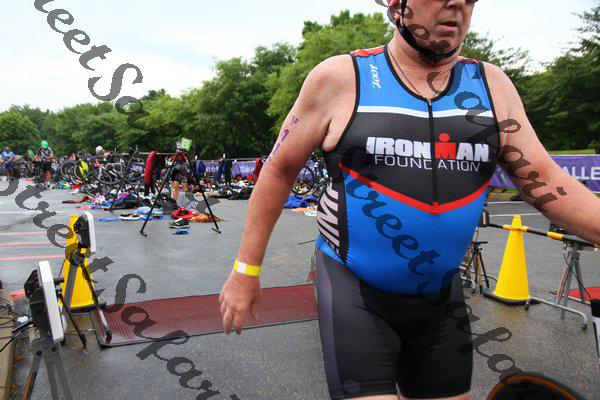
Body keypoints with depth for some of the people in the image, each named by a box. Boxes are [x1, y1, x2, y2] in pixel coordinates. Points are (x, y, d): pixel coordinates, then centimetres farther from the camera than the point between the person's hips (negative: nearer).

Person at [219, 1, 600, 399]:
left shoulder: (492, 86, 2)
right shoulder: (341, 77, -8)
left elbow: (546, 181, 2)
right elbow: (279, 170, -3)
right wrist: (246, 270, -1)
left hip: (441, 294, 5)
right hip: (354, 290, -4)